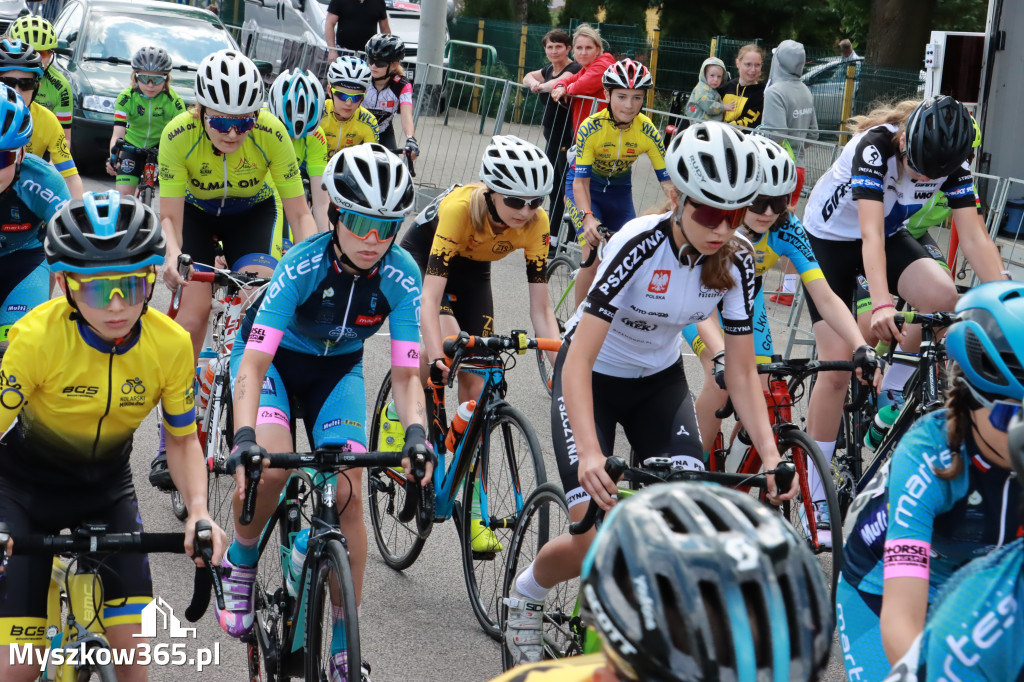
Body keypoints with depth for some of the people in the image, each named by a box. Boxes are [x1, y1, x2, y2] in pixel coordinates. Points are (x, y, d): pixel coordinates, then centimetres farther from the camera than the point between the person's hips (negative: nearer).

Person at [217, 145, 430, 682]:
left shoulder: (401, 275, -26)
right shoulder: (304, 265, -34)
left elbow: (405, 372, -25)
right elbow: (254, 362, -38)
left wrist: (416, 433, -44)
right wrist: (244, 438, -53)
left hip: (337, 367, 3)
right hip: (274, 356, -2)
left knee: (348, 494, -12)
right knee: (271, 465, -29)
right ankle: (240, 566, 2)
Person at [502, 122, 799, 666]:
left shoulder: (735, 261, -17)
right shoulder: (638, 246, -31)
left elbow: (741, 371, -11)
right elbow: (579, 361, -35)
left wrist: (770, 453, -26)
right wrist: (589, 454, -47)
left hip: (659, 380, 4)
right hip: (592, 377, -4)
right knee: (594, 540, -16)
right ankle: (526, 593, 17)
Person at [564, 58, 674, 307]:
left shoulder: (647, 132, -22)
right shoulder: (591, 128, -29)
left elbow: (668, 181, -22)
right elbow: (580, 180, -30)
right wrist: (587, 217, -47)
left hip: (619, 192, 4)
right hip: (585, 188, -4)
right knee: (594, 259, -21)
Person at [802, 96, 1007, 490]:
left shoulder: (951, 163, -20)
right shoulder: (874, 147, -34)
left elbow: (974, 238, -22)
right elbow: (871, 234, -42)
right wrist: (882, 305, -55)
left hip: (891, 236, 4)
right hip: (829, 238, -4)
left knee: (942, 297, -28)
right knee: (836, 365, -12)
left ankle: (891, 398, -5)